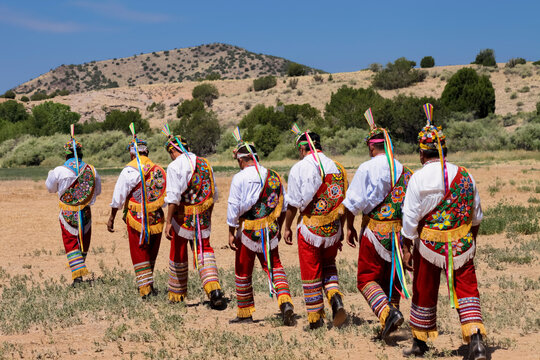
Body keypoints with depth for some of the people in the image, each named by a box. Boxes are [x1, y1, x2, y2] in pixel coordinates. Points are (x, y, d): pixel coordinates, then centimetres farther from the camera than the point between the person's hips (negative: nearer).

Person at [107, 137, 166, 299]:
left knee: (139, 254, 4)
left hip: (137, 218, -4)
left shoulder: (130, 170, -9)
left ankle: (145, 288, -1)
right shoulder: (159, 170, 6)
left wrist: (112, 217, 1)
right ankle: (149, 286, 26)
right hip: (156, 218, 4)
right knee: (151, 254, 16)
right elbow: (167, 197, 10)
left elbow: (118, 197, -7)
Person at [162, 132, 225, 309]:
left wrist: (168, 222, -18)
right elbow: (213, 194, 15)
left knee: (178, 255, 11)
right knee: (204, 251, 11)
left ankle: (176, 294, 24)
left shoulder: (175, 167, -11)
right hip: (203, 216, 5)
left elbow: (173, 197, -20)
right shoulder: (204, 163, 8)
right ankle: (214, 289, -10)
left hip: (183, 217, -4)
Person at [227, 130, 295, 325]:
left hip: (247, 230, -4)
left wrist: (231, 233, -3)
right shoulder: (274, 176, 6)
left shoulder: (240, 178, -10)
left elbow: (234, 208, -10)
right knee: (274, 266, 13)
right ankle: (285, 301, -9)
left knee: (243, 272, 10)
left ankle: (245, 313, 19)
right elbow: (283, 206, 12)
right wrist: (279, 227, 22)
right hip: (270, 230, 4)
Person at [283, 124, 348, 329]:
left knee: (311, 273, 8)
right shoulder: (337, 167, 4)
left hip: (310, 228, -4)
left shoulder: (299, 168, -8)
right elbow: (344, 203, 8)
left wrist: (287, 228, 6)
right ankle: (335, 298, -1)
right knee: (328, 265, 24)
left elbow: (293, 203, -8)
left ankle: (315, 319, 16)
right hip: (333, 228, 4)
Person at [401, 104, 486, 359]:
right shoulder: (464, 175, 3)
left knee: (424, 293, 12)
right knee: (467, 290, 7)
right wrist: (471, 239, 25)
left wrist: (406, 249, -2)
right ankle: (476, 339, -11)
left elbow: (410, 218, -10)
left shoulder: (419, 178, -11)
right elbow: (476, 215, 12)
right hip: (462, 242, 3)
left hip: (430, 242, -3)